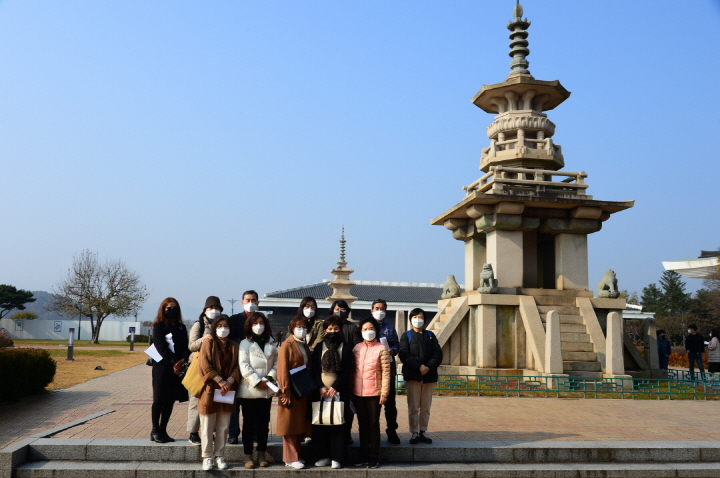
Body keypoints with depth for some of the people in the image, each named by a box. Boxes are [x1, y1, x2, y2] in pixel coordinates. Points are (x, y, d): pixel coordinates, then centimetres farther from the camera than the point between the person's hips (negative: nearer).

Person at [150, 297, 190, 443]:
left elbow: (187, 347, 6)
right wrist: (173, 363, -18)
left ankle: (163, 430, 14)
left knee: (170, 400, 6)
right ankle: (155, 431, 8)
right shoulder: (158, 326, -1)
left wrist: (182, 360, -13)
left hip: (178, 368, 5)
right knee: (159, 399, 0)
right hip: (162, 367, -4)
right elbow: (161, 347, -10)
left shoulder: (181, 327, 13)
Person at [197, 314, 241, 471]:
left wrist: (229, 382, -13)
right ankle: (207, 457, 9)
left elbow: (237, 366, 4)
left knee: (223, 426, 7)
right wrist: (220, 381, -17)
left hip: (227, 391, 3)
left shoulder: (234, 346, 10)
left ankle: (220, 456, 16)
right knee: (207, 426, 1)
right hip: (210, 389, -3)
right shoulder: (208, 344, -1)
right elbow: (205, 365, -10)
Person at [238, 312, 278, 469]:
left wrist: (270, 378, -10)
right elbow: (244, 366, -8)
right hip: (249, 390, -3)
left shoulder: (272, 344, 11)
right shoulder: (245, 343, 0)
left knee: (264, 423, 8)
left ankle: (261, 454, 17)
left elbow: (276, 364, 7)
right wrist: (257, 382, -14)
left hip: (267, 390, 3)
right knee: (249, 424, 3)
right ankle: (248, 456, 9)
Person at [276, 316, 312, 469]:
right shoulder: (287, 345, -9)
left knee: (300, 424, 10)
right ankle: (291, 458, 6)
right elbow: (283, 370, -15)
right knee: (291, 424, -1)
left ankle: (296, 455, 19)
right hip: (291, 391, -7)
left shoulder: (305, 346, 13)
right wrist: (285, 392, -18)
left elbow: (308, 368, 14)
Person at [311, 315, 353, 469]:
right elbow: (314, 370, 6)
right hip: (320, 392, 2)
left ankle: (336, 458, 4)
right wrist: (321, 387, -8)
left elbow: (347, 371, 0)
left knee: (338, 425, -3)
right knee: (320, 424, 1)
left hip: (339, 392, -1)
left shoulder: (346, 348, 6)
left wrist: (334, 387, -10)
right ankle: (323, 456, 10)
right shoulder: (319, 348, 11)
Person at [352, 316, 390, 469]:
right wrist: (351, 389, 5)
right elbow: (353, 370, 10)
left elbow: (386, 373, -6)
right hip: (358, 393, 4)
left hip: (374, 393, -4)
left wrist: (384, 393, -11)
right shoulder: (357, 348, 7)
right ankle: (363, 455, 22)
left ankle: (374, 457, 13)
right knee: (362, 424, 12)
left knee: (374, 424, 4)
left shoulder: (381, 349, -4)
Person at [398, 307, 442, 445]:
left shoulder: (430, 335, 13)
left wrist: (428, 367, -13)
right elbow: (404, 355, -7)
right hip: (413, 375, -2)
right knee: (413, 407, -2)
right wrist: (419, 366, -18)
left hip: (429, 376, 3)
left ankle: (422, 432, 13)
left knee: (426, 407, 6)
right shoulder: (406, 336, 6)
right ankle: (414, 433, 4)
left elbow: (438, 354, 4)